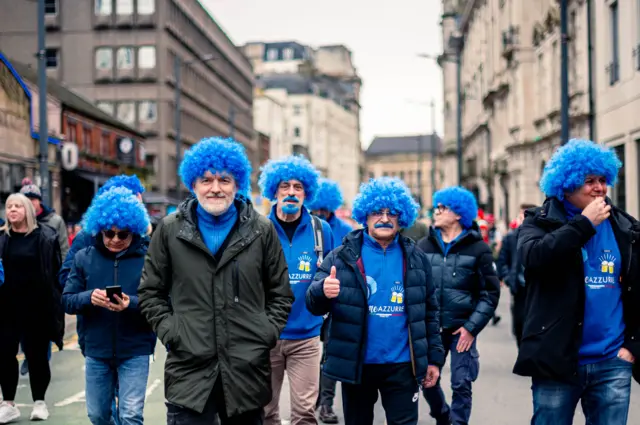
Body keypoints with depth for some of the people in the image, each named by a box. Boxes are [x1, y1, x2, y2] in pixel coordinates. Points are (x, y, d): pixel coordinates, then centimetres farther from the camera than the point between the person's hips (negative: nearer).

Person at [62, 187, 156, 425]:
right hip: (96, 351, 4)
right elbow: (67, 300, 1)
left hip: (135, 351, -3)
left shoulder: (148, 258, -7)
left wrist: (131, 304, -29)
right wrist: (89, 297, -20)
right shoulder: (84, 258, 2)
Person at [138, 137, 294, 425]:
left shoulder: (262, 230, 5)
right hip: (190, 369, -1)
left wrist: (267, 333, -1)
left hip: (248, 369, 1)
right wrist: (170, 332, -2)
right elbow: (150, 292, 9)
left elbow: (281, 293, 11)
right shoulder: (170, 229, 4)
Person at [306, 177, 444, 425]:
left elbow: (429, 311, 10)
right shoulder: (343, 256, -2)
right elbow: (313, 305, -6)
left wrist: (434, 358, 8)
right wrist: (322, 291, -29)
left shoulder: (415, 258, 4)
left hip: (402, 365, 1)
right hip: (356, 365, 0)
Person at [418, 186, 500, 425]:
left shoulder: (478, 248, -3)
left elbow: (491, 293, -4)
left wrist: (472, 327, -11)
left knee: (461, 385, -3)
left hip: (462, 328, -3)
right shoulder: (424, 246, 5)